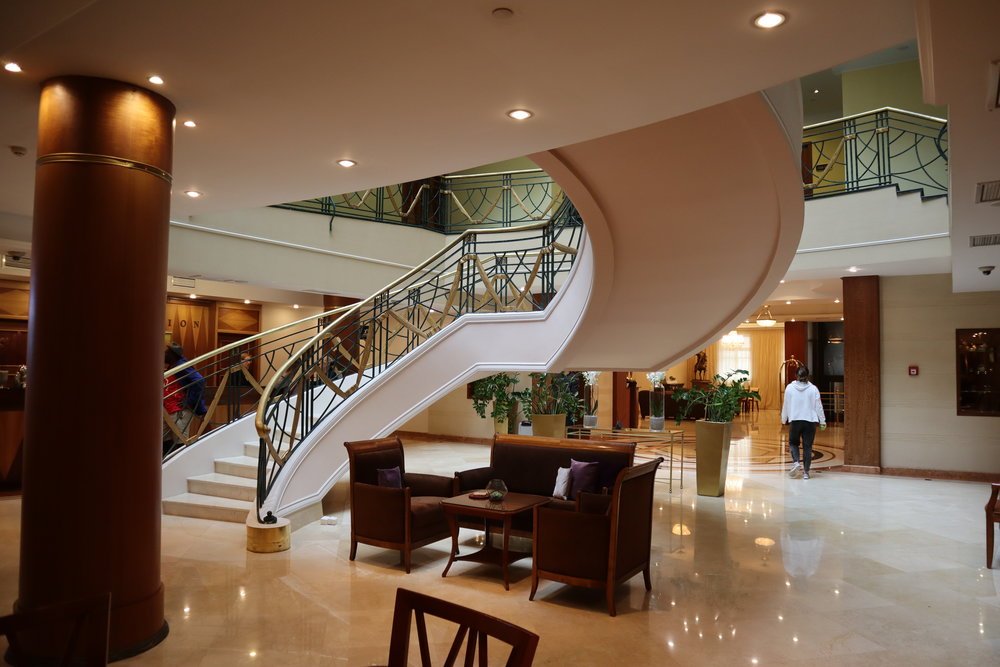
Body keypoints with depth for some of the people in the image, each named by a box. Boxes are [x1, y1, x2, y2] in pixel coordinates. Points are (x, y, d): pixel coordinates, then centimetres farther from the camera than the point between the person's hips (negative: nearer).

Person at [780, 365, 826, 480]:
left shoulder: (790, 388, -2)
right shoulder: (813, 389, -3)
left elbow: (786, 405, 5)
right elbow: (818, 406, 1)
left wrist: (784, 419, 19)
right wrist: (822, 421, 10)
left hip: (795, 421, 0)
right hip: (810, 421, 1)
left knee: (793, 442, 17)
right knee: (807, 446, 7)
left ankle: (795, 462, -7)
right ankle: (806, 472, 7)